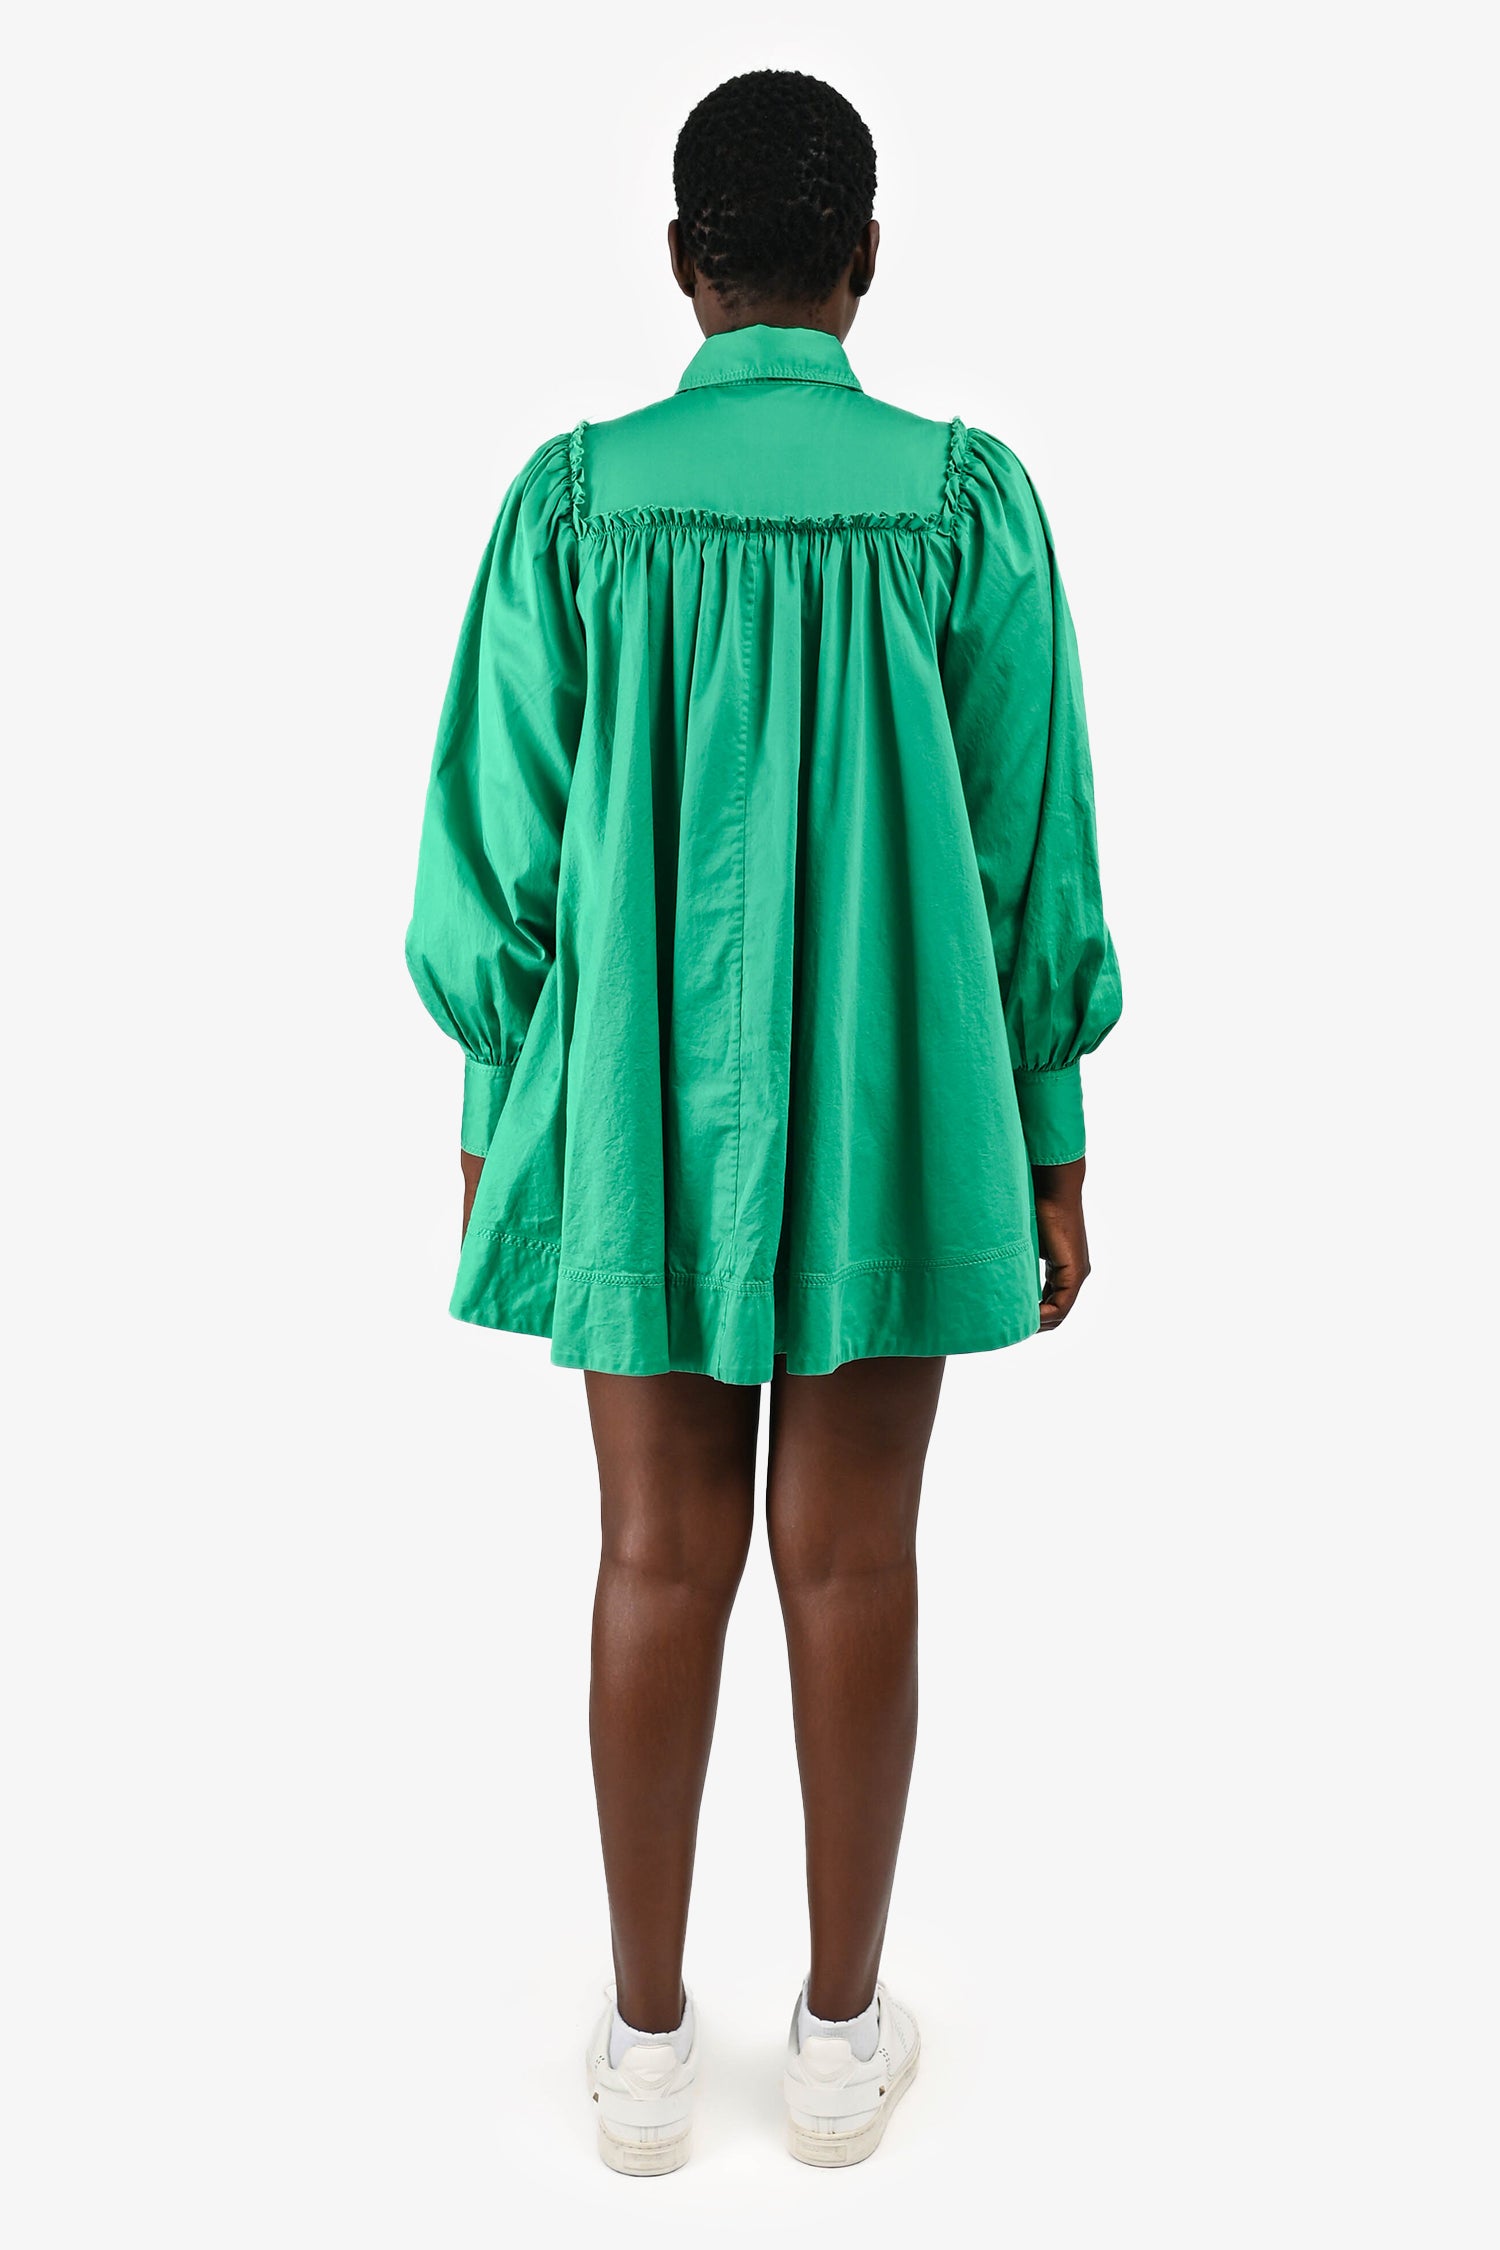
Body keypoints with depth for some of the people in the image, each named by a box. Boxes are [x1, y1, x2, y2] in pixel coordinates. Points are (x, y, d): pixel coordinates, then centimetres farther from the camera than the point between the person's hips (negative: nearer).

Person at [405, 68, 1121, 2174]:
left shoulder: (575, 498, -3)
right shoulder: (967, 496, -4)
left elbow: (498, 842, -2)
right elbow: (1031, 852, -3)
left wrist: (497, 1116, 10)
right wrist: (1050, 1143, 6)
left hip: (645, 1105, 1)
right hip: (894, 1113, 0)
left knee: (662, 1562, 10)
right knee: (851, 1563, 9)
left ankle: (647, 2038, 24)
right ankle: (843, 2031, 26)